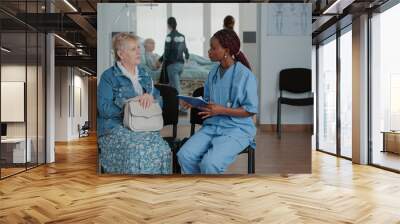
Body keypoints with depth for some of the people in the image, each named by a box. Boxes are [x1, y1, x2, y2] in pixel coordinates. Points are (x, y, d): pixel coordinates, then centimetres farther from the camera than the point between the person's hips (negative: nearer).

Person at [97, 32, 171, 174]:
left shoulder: (144, 75, 19)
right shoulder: (109, 76, 3)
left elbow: (159, 101, 14)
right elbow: (104, 109, -8)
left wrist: (150, 97, -9)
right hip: (116, 127, -4)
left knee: (162, 150, -26)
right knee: (136, 152, -32)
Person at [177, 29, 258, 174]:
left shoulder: (245, 75, -10)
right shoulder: (213, 72, 10)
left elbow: (251, 110, -10)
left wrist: (222, 110, -18)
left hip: (237, 129, -6)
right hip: (211, 126, 6)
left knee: (209, 163, -29)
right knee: (184, 155, -19)